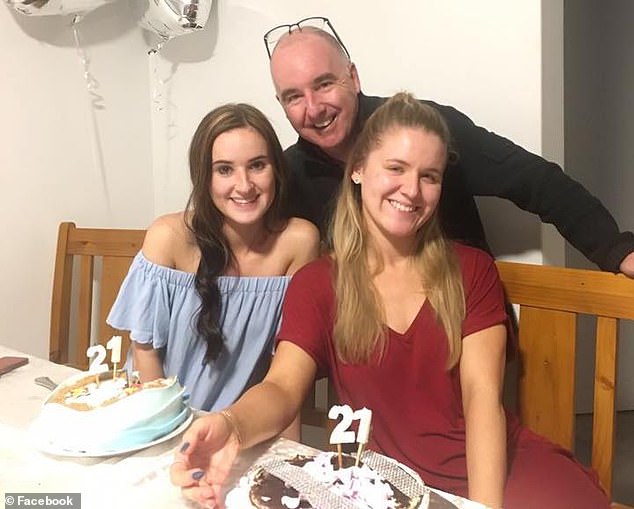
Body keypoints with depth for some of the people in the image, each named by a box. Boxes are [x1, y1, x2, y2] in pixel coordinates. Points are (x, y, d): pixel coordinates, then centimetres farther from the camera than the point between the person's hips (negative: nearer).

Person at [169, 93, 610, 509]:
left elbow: (482, 396, -7)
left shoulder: (471, 270, 3)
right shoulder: (316, 284, 2)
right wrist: (231, 426, -33)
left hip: (497, 466, 0)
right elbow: (282, 387, -10)